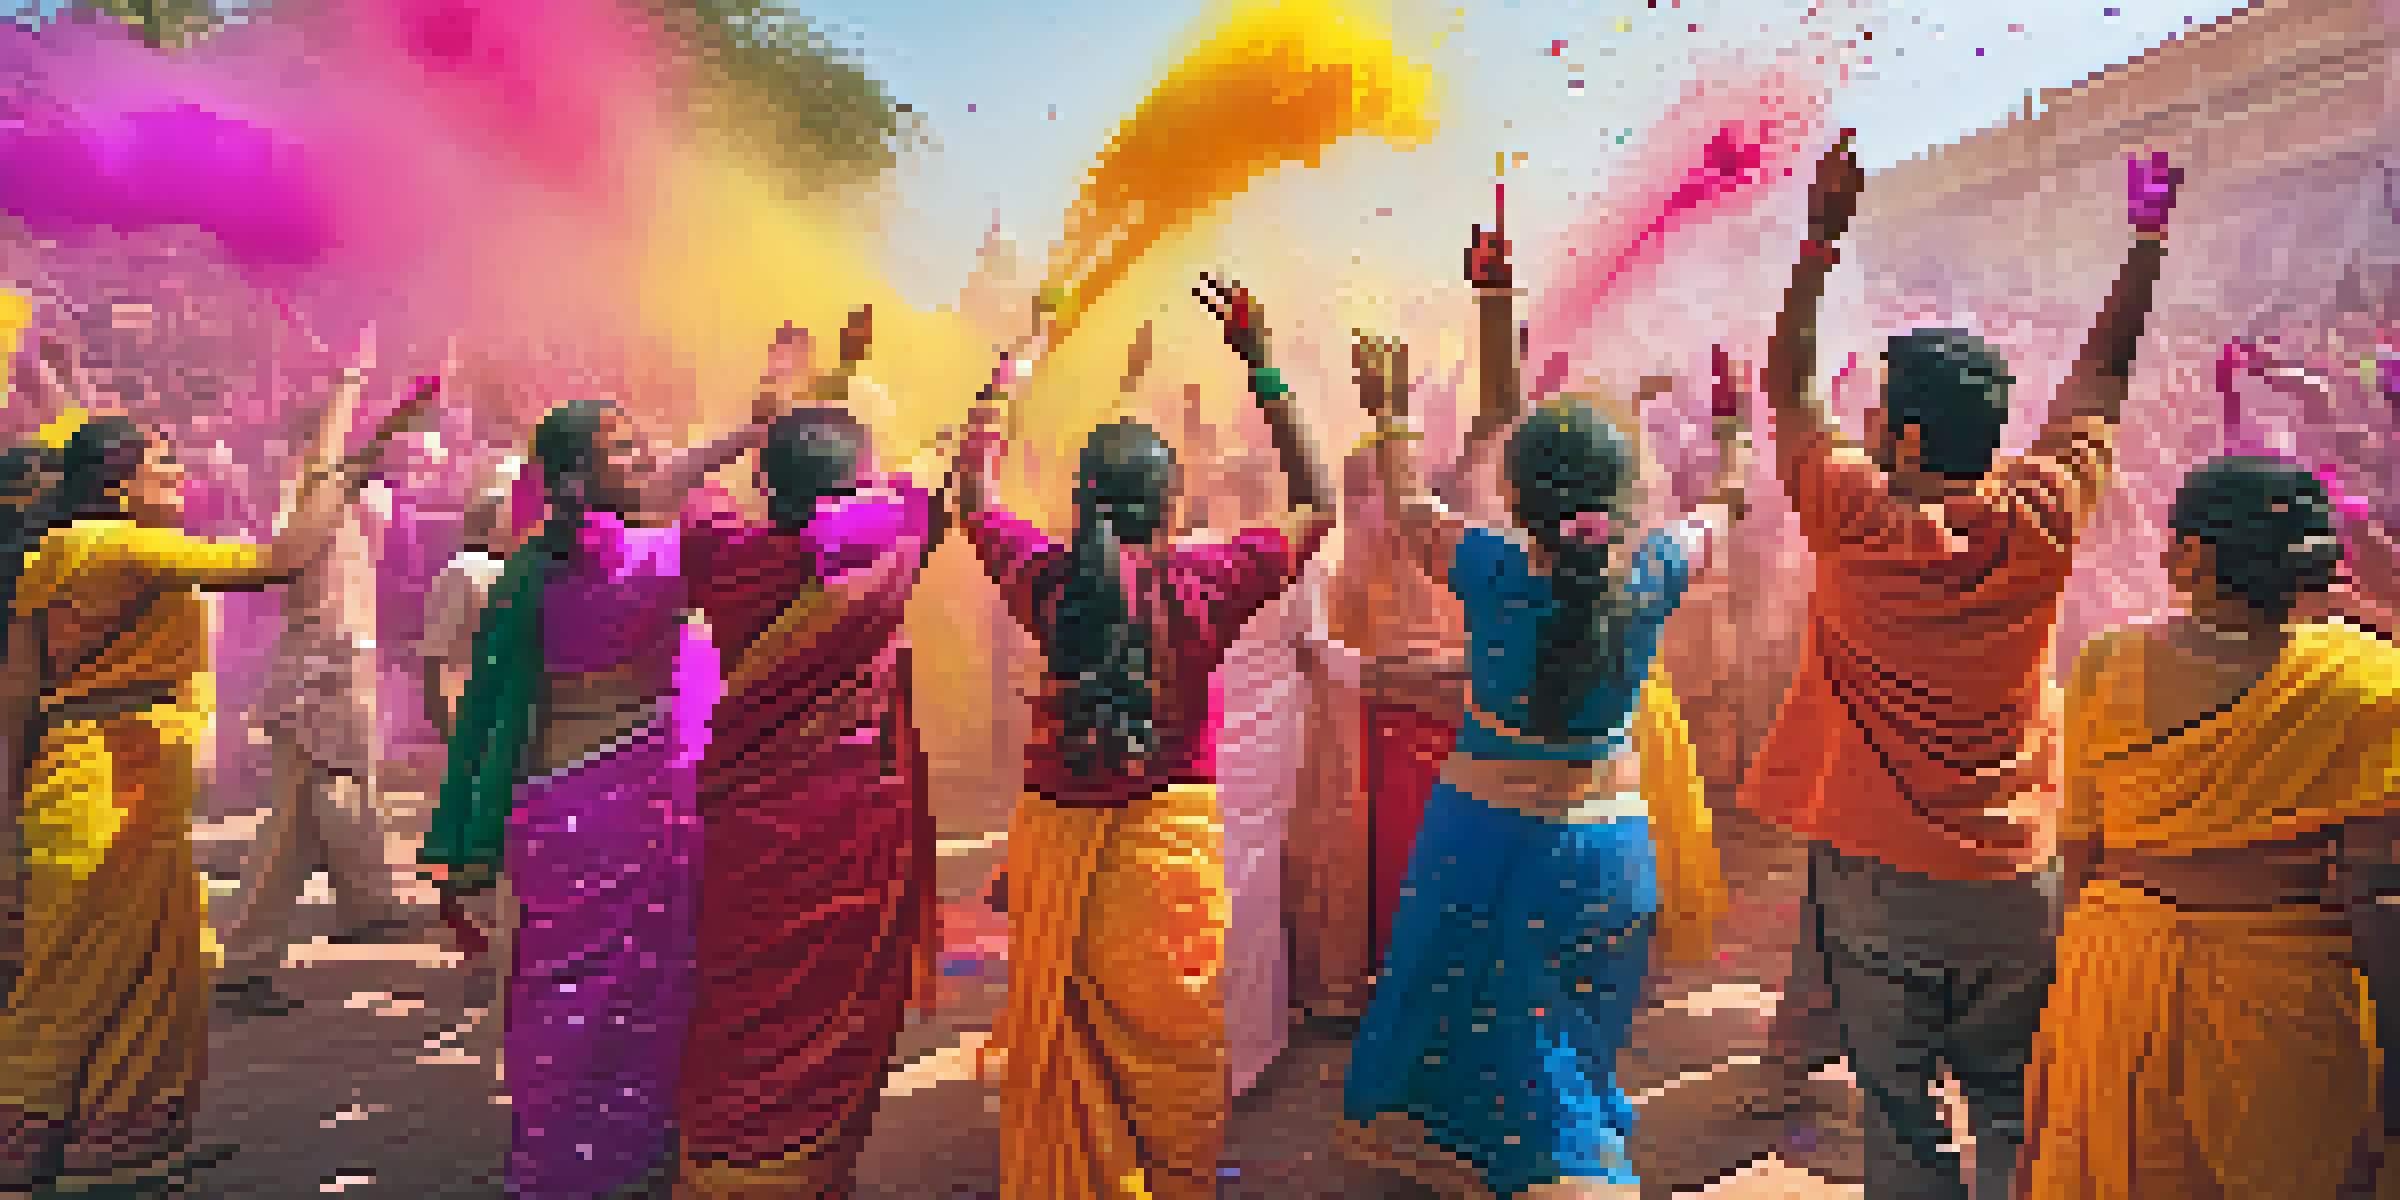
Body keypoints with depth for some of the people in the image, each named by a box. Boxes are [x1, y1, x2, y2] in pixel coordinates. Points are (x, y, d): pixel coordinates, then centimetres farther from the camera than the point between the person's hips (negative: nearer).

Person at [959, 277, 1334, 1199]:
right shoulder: (1200, 585, -13)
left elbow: (975, 499, 15)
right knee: (1172, 1055, 13)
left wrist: (1002, 379, 24)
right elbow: (1317, 508, -1)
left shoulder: (1045, 579, -6)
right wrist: (1262, 365, 0)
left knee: (1062, 1052, 18)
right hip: (1170, 838, -3)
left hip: (1058, 840, 3)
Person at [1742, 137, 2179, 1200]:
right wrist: (2150, 235, 21)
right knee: (2012, 1109, 14)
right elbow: (2102, 377, 9)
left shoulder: (1854, 517, -12)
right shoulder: (2037, 521, -7)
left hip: (1872, 874, -2)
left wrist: (1822, 236, 7)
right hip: (2013, 876, 2)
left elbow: (1786, 384, 3)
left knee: (1898, 1111, 9)